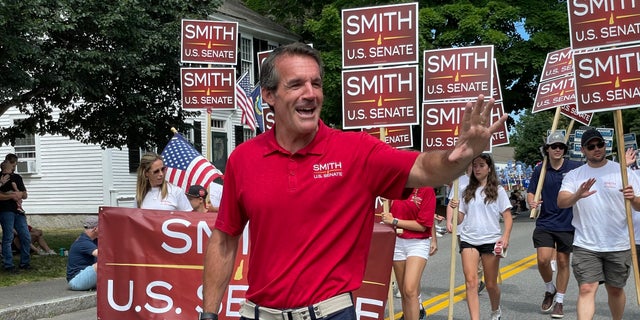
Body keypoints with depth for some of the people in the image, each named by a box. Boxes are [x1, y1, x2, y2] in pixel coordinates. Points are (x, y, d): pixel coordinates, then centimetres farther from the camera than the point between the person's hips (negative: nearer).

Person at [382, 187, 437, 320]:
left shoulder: (426, 189, -10)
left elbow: (423, 225, -11)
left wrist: (394, 221, -12)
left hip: (418, 243, -4)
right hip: (397, 241, 5)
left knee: (410, 290, -18)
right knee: (404, 292, 10)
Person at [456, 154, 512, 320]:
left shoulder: (497, 190, 3)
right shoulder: (468, 191, 12)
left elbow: (508, 217, 0)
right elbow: (460, 219, 11)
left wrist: (505, 237, -16)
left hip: (490, 240, -2)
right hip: (468, 240, 2)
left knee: (491, 284, 10)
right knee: (471, 282, -13)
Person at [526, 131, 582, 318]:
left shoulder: (575, 167, -3)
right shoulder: (540, 170, 1)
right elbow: (530, 192, 8)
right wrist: (532, 203, -15)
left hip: (567, 224, 0)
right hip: (545, 223, 1)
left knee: (563, 263, 7)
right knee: (543, 260, -10)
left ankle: (559, 301, 23)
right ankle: (549, 289, 20)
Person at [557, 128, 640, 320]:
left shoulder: (622, 172, 1)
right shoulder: (574, 175, 4)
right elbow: (561, 202, -10)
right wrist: (577, 196, -32)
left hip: (618, 246, 0)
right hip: (585, 246, 0)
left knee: (615, 289, 14)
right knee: (586, 289, -9)